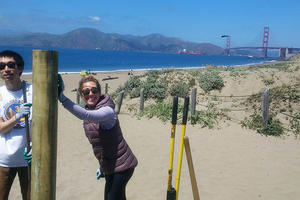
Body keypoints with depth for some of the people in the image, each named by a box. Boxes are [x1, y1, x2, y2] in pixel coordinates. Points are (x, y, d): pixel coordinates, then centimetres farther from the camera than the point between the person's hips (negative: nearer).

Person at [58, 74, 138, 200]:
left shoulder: (107, 111, -22)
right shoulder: (89, 110, 5)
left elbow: (85, 115, -44)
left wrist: (61, 97, -50)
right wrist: (101, 166, 20)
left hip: (122, 166, -8)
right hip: (109, 167, 8)